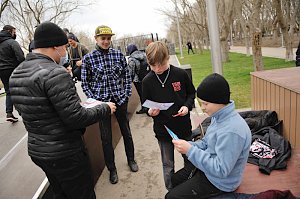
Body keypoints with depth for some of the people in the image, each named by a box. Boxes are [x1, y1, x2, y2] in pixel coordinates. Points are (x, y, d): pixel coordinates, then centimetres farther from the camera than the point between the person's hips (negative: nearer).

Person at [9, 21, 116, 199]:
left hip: (37, 149, 8)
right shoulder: (54, 73, -23)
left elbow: (32, 111, 11)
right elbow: (75, 118, -24)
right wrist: (105, 109, -10)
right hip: (65, 153, -8)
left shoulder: (17, 74, 4)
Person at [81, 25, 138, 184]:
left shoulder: (118, 54, -1)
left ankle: (131, 159, 39)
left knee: (126, 131, 15)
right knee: (106, 137, 8)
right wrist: (95, 100, -9)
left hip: (120, 99, 2)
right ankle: (112, 169, 28)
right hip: (101, 101, -1)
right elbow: (84, 83, 0)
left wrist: (126, 95, -4)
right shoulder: (88, 58, -4)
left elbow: (127, 76, 4)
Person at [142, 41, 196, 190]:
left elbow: (192, 93, 4)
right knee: (168, 165, 15)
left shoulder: (181, 74, -11)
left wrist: (187, 106, -14)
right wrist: (150, 111, -19)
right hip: (163, 129, 0)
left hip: (184, 126, 1)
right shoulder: (147, 81, -8)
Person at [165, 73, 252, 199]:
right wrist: (188, 145, -11)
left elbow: (220, 170, -32)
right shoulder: (219, 116, -5)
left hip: (219, 182, -8)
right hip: (207, 167, 9)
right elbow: (206, 143, 7)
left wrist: (190, 150, -30)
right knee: (175, 179, 22)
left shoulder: (231, 131, -35)